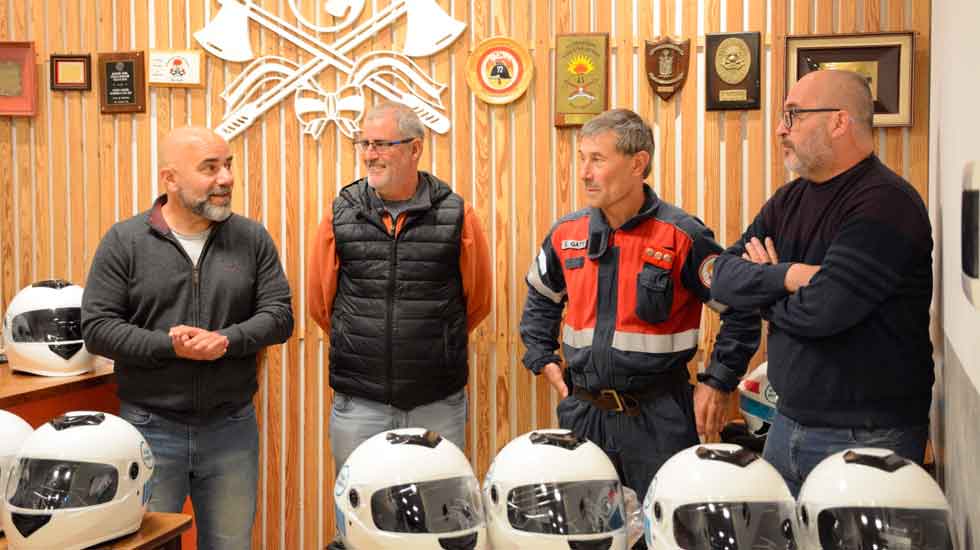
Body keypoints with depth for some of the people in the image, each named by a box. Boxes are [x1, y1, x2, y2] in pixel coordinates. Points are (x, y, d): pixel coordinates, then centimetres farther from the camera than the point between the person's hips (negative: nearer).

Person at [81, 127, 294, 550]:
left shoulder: (252, 239, 2)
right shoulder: (123, 241, -3)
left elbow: (279, 315, -1)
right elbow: (96, 328, -7)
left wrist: (226, 341, -19)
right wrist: (168, 346, -20)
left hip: (233, 427, 2)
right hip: (150, 428, -2)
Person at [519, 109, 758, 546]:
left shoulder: (682, 235, -12)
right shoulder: (567, 234, 3)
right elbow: (540, 299, 20)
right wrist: (543, 361, 11)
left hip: (657, 415, -4)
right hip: (580, 411, 5)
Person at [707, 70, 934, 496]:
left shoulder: (886, 202, -17)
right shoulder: (791, 199, 9)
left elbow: (821, 309, -25)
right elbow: (723, 279, 1)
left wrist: (763, 297, -5)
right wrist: (787, 277, -17)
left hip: (866, 439, -7)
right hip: (789, 424, 8)